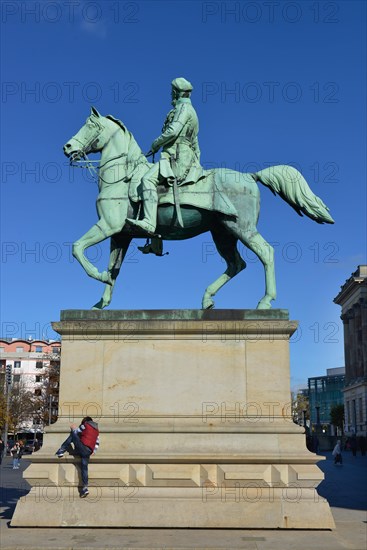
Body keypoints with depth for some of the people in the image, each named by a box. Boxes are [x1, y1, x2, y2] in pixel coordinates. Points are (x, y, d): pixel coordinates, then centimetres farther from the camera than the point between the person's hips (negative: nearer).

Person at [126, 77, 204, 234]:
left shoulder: (183, 107, -4)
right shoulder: (190, 110, 28)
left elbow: (172, 131, -19)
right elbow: (195, 144, 31)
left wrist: (155, 144, -7)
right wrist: (196, 163, 35)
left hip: (176, 157, -11)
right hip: (185, 158, 11)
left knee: (148, 179, -27)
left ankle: (149, 223, -41)